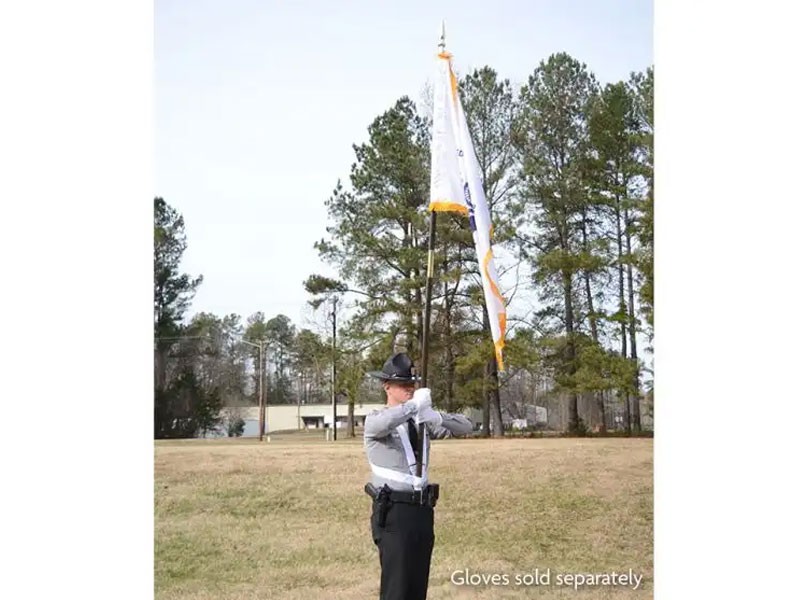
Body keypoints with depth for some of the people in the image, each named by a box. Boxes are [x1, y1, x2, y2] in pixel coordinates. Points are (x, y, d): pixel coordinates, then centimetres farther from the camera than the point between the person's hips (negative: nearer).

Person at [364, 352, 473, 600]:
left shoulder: (422, 419, 10)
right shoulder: (375, 419, -6)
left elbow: (465, 426, 6)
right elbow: (381, 424, -32)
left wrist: (437, 417, -12)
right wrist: (415, 404, -24)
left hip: (422, 510, 6)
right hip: (393, 511, -6)